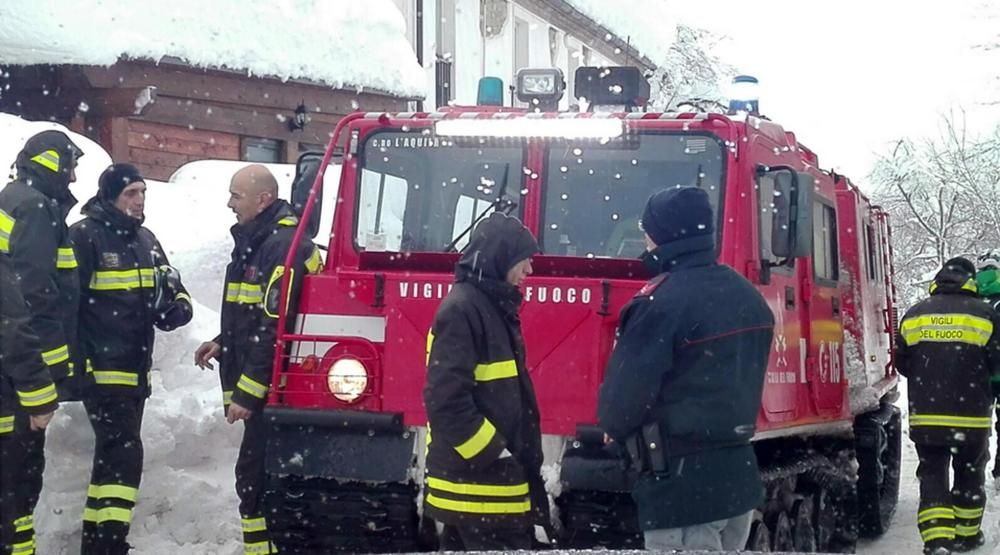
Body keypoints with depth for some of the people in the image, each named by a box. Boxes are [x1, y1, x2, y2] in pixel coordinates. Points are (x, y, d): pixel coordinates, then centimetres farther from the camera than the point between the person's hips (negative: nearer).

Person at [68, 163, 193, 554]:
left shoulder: (145, 239, 13)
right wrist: (79, 361, -19)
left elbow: (171, 285, 21)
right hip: (102, 370, -9)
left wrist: (179, 305, -4)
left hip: (136, 370, 9)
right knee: (124, 453, -15)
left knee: (112, 453, 15)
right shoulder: (84, 236, -13)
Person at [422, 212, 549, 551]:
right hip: (478, 483, -10)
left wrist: (514, 455, 20)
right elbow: (446, 398, -23)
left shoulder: (493, 307, 16)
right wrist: (493, 453, -20)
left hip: (480, 477, 10)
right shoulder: (462, 309, -15)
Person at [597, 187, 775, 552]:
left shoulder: (662, 303, -18)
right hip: (740, 474, 9)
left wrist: (615, 427, 5)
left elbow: (625, 393, -15)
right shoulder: (748, 297, 11)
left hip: (682, 485, -9)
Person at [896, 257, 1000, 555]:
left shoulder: (914, 315, 2)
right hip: (971, 417, -1)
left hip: (925, 416, 1)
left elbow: (902, 364, 8)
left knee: (933, 477, 2)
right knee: (969, 475, 17)